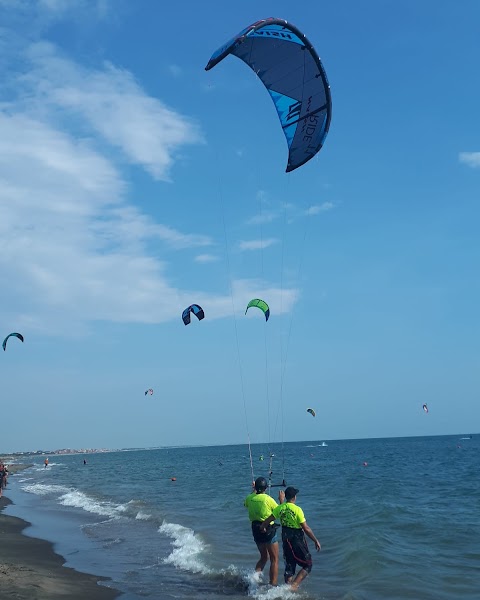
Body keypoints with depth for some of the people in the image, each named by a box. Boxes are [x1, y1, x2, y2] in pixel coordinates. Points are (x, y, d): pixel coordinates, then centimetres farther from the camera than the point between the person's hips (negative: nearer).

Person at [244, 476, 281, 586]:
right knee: (274, 559, 7)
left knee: (264, 557, 22)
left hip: (256, 530, 5)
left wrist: (253, 491, 28)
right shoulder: (268, 499, -16)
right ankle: (273, 584, 5)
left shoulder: (250, 498, -3)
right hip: (268, 530, -5)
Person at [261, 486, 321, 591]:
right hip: (297, 540, -6)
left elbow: (268, 520, 6)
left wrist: (262, 527, 27)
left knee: (289, 566, 17)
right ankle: (294, 585, -5)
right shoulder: (297, 509, -19)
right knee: (307, 565, 7)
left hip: (286, 540, 6)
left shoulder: (280, 508, -3)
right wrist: (316, 541, -8)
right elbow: (306, 529, -17)